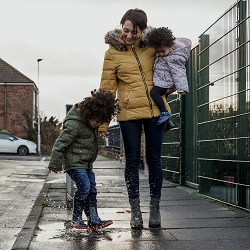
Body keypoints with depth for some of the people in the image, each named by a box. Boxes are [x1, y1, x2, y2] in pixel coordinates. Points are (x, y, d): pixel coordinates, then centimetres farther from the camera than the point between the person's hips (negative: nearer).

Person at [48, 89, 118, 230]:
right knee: (84, 187, -15)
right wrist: (55, 164, -16)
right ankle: (76, 219, -3)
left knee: (92, 189, 6)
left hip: (86, 163, 9)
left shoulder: (91, 122, 6)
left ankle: (94, 220, 11)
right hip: (75, 163, -9)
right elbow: (60, 144, -19)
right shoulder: (74, 124, -22)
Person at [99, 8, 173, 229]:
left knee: (154, 159, 7)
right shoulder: (113, 52, -2)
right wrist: (103, 121, -1)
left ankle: (155, 208, 20)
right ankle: (135, 210, 13)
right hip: (129, 113, -1)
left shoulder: (152, 45, 2)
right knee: (133, 161, 3)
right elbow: (107, 88, 0)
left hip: (156, 111, 2)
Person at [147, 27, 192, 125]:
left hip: (165, 82, -10)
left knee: (153, 93, -27)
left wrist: (181, 87, -26)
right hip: (160, 80, 10)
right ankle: (166, 121, 26)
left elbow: (178, 72, -22)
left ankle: (165, 113, -23)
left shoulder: (174, 58, -21)